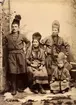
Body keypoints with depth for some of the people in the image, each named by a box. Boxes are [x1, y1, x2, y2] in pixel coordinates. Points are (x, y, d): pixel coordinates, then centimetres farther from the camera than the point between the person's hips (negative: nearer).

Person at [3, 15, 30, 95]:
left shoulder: (22, 36, 3)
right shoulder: (7, 36, 3)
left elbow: (28, 42, 18)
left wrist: (25, 48, 7)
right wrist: (9, 49, 6)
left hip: (20, 55, 1)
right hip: (11, 55, -1)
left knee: (20, 72, 4)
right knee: (13, 72, -5)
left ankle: (19, 87, 19)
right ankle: (13, 89, 1)